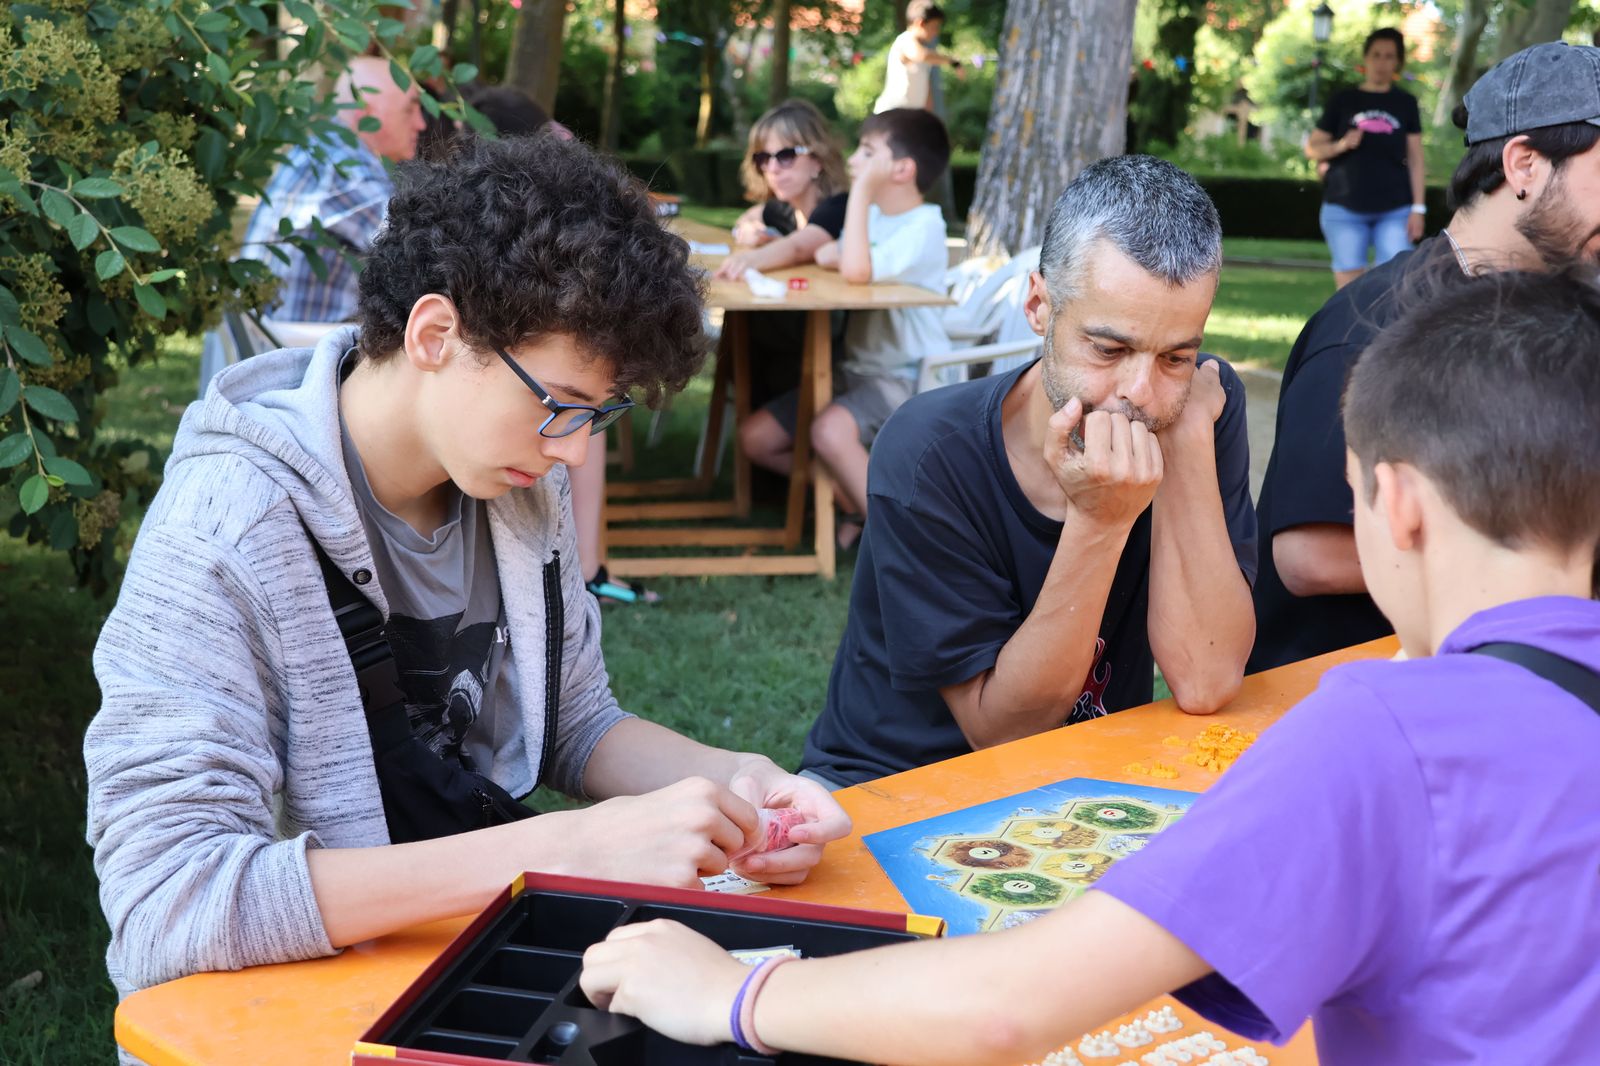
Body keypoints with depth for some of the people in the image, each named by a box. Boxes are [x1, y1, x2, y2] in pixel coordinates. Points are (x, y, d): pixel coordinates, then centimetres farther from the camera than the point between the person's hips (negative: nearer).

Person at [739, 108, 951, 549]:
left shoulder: (924, 226, -17)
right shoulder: (874, 215, 12)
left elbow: (856, 271, -31)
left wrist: (861, 194, -23)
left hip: (908, 381, -9)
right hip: (856, 370, 9)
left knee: (830, 431, -37)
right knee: (755, 437, 1)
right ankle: (852, 499, 11)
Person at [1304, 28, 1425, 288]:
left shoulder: (1406, 104, 10)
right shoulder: (1343, 100, 7)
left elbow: (1415, 159, 8)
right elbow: (1312, 148, 8)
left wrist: (1418, 208, 0)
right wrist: (1341, 145, -12)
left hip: (1394, 211, 0)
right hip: (1344, 208, 0)